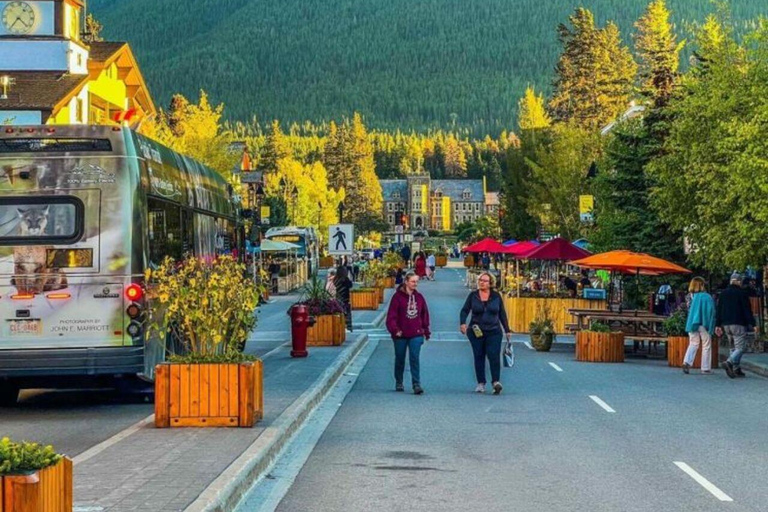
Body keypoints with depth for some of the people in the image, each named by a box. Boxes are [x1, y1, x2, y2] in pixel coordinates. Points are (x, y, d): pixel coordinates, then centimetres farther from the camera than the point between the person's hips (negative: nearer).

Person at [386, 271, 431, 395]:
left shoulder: (419, 297, 6)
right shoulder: (398, 296, -6)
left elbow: (425, 314, 11)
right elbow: (391, 315, -10)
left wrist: (426, 331, 10)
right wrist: (395, 330, -19)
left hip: (416, 334, 2)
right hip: (401, 335, -2)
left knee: (414, 358, -8)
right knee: (400, 359, 11)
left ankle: (417, 384, -11)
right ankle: (399, 383, 26)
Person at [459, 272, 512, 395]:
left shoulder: (496, 296, 6)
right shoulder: (473, 296, 4)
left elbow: (502, 314, 11)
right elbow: (464, 310, 3)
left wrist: (507, 330, 11)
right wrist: (462, 323, -16)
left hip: (494, 332, -1)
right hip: (476, 332, 1)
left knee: (494, 356, -13)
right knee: (479, 357, 4)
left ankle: (496, 381, -18)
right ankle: (481, 383, 10)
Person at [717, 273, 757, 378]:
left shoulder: (723, 293, 11)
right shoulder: (742, 293, -7)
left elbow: (719, 311, 13)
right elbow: (747, 311, -10)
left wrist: (717, 325, 15)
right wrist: (753, 324, -8)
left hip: (726, 325, 6)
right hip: (739, 324, -6)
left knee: (733, 348, 15)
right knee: (740, 347, -6)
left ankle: (736, 369, 11)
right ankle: (729, 362, -28)